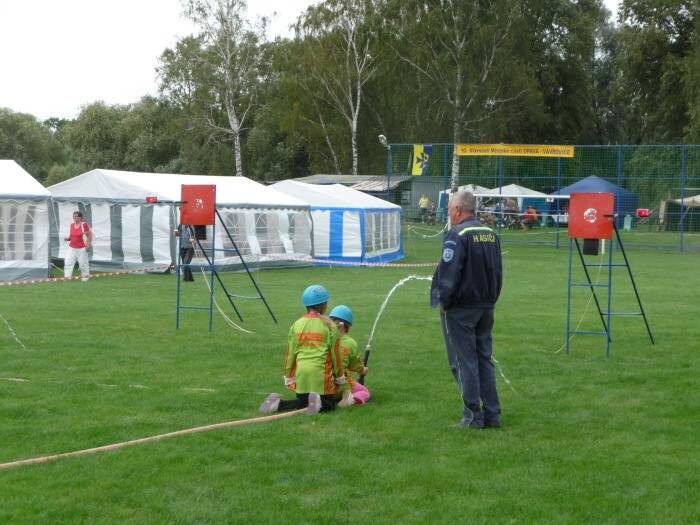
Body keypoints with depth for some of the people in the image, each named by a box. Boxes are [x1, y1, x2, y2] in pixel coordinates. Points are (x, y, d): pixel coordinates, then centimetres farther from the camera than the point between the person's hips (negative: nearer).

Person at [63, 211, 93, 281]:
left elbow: (89, 235, -8)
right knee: (68, 262, -5)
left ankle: (85, 276, 21)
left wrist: (88, 245, -14)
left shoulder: (84, 225, -11)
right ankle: (67, 277, -5)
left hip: (81, 248, -6)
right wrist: (67, 238, -3)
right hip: (71, 248, 6)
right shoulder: (71, 225, 9)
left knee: (83, 263, 3)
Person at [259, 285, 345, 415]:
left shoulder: (296, 325, 8)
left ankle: (278, 404, -8)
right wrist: (339, 378, 15)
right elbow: (335, 354, 3)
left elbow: (290, 354, 9)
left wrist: (288, 377, 18)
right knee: (328, 405, 10)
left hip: (301, 373, 4)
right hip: (321, 373, -4)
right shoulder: (329, 326, -2)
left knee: (301, 403, 19)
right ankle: (318, 404, -24)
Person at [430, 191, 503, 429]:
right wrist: (490, 299, 18)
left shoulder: (457, 235, -15)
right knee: (484, 359, 13)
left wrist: (444, 302, -8)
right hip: (486, 307, 8)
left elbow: (448, 273, -20)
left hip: (460, 310, -7)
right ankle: (492, 414, 14)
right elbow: (498, 272, 15)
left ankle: (473, 417, 0)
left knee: (464, 362, -1)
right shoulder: (491, 234, 10)